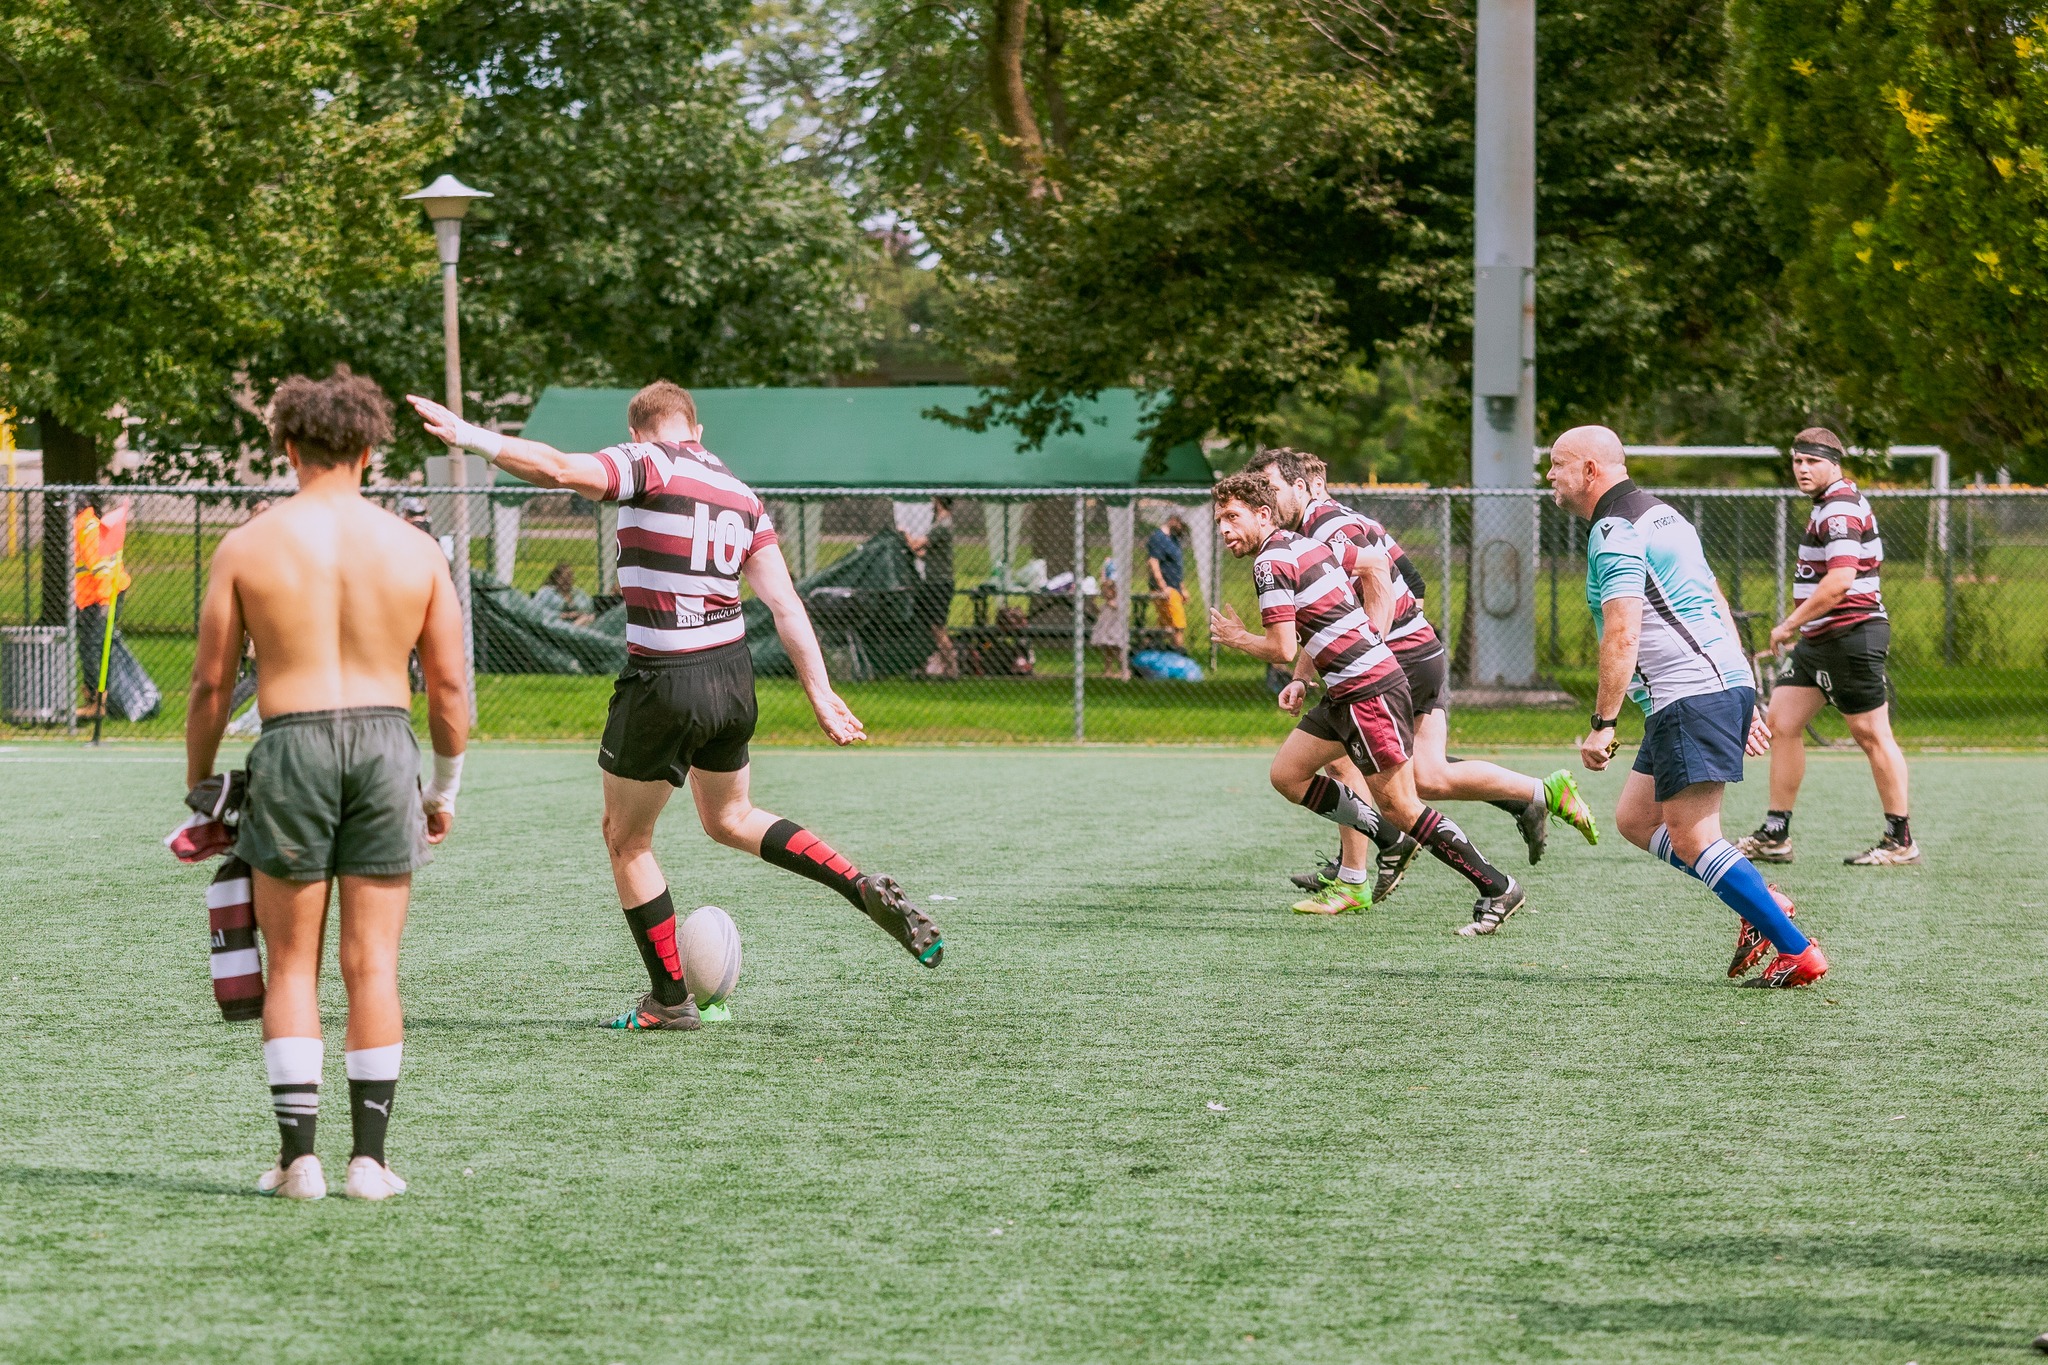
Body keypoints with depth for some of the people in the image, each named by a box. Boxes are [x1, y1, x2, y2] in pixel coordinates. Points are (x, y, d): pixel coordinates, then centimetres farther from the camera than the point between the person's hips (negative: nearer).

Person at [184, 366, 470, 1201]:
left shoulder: (247, 547, -1)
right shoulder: (414, 550, 3)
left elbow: (211, 683, 1)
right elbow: (448, 685, 6)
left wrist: (199, 784, 14)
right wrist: (445, 788, 19)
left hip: (290, 747, -1)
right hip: (386, 742, 1)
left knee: (292, 967, 7)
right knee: (372, 964, 6)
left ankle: (299, 1158, 2)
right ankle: (369, 1157, 6)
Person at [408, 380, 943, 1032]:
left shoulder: (648, 464, -7)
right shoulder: (740, 495, 11)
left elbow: (560, 470, -26)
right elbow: (785, 603, 8)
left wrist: (471, 436, -24)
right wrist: (820, 692, 9)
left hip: (664, 682, -7)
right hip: (733, 674, 7)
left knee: (625, 837, 12)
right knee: (729, 818, 28)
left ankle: (670, 998, 16)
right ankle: (867, 890, 13)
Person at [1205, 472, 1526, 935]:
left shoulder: (1271, 563, -15)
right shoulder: (1307, 544, 12)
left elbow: (1283, 650, -19)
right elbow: (1374, 562, 23)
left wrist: (1237, 639, 2)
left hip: (1369, 690, -10)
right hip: (1344, 693, 10)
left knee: (1399, 806, -5)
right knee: (1287, 775, 14)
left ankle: (1497, 888, -1)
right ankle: (1390, 843, 20)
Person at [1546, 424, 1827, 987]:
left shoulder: (1614, 534, -11)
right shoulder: (1659, 514, 21)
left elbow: (1622, 636, -20)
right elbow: (1717, 608, 24)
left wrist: (1603, 724, -19)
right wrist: (1743, 703, 26)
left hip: (1692, 696, -10)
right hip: (1728, 684, 10)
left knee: (1690, 838, -11)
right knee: (1635, 819, 14)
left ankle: (1798, 952, -13)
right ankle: (1763, 903, 8)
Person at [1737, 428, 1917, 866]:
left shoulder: (1841, 509, -16)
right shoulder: (1829, 504, 17)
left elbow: (1840, 581, -26)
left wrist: (1789, 625, -17)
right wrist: (1798, 627, 23)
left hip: (1852, 635, -11)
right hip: (1818, 640, 11)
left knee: (1871, 734, -4)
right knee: (1782, 723, 6)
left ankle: (1900, 841, 3)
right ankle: (1774, 836, 8)